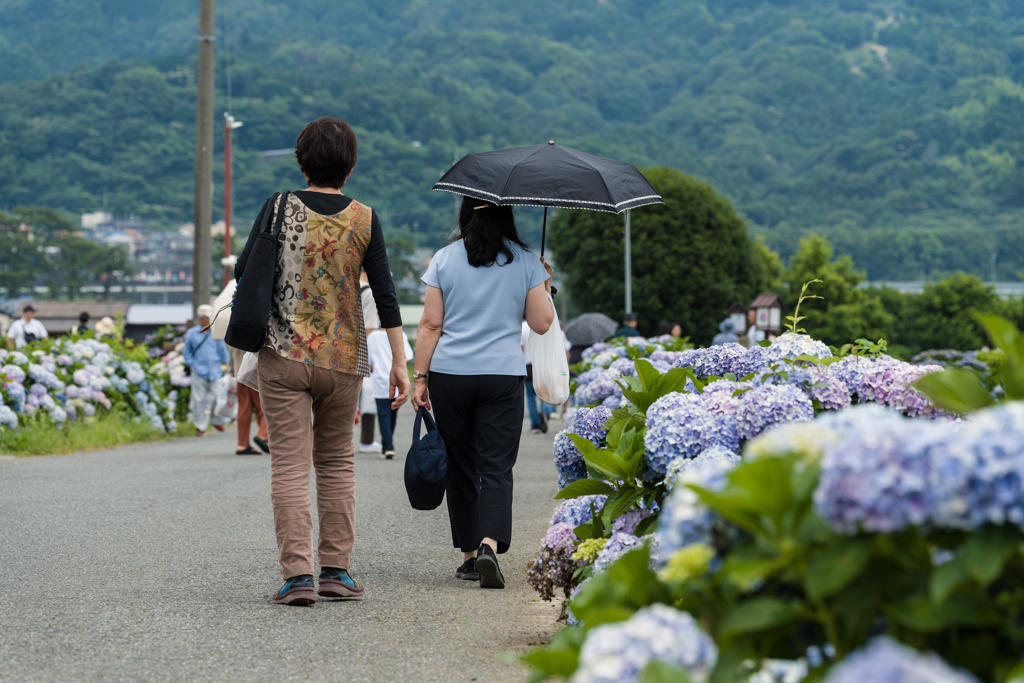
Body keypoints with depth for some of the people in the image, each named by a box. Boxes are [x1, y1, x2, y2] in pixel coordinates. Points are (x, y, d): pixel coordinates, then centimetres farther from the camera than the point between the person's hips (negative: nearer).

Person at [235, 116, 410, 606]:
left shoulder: (280, 208, -3)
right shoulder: (364, 220, 0)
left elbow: (243, 272, 1)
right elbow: (385, 293, -2)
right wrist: (399, 362, 2)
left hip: (284, 354, -1)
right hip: (344, 359, 2)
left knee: (290, 465, -1)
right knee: (337, 462, 15)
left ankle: (298, 574, -9)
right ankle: (336, 570, 16)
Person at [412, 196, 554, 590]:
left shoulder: (445, 260, 2)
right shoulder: (525, 261, 1)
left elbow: (430, 324, 0)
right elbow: (541, 323, 3)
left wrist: (419, 376, 4)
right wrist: (545, 287, 20)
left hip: (449, 375, 1)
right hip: (503, 376, -1)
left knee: (460, 468, 11)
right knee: (496, 468, -2)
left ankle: (469, 556, 17)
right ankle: (489, 546, -23)